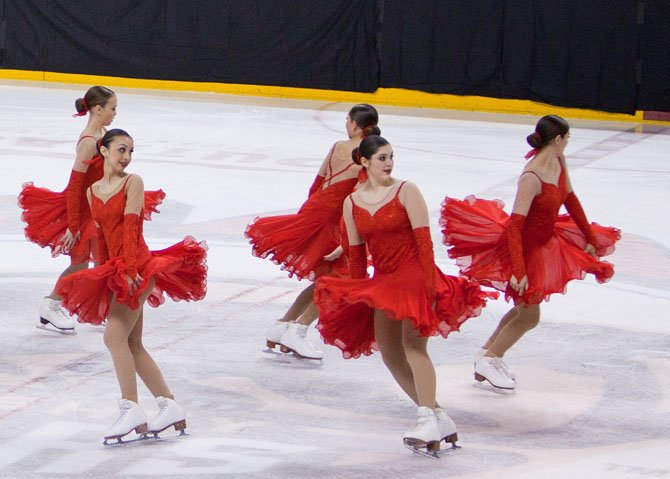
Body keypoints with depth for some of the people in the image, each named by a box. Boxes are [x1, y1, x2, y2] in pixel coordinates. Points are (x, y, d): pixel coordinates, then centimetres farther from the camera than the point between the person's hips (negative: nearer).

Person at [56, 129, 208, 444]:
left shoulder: (133, 182, -5)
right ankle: (170, 405, 13)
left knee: (115, 335, -16)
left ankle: (131, 409, -19)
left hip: (138, 266, -8)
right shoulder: (93, 191, 13)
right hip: (115, 271, 8)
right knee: (132, 345, 8)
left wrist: (130, 269, -22)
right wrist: (104, 273, 18)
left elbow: (131, 226, -14)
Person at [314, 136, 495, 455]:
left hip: (414, 275, -6)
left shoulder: (406, 191, -5)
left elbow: (423, 240, -11)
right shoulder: (352, 203, 8)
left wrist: (429, 283, -19)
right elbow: (356, 253, 13)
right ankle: (438, 419, 11)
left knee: (413, 344, -22)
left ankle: (428, 420, -29)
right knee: (391, 356, 4)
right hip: (382, 282, 6)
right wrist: (356, 295, 13)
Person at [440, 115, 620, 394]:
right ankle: (486, 364, 20)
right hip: (523, 247, -8)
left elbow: (570, 200, 9)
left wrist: (590, 239, 14)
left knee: (527, 308, 21)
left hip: (544, 243, 8)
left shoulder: (559, 162, -7)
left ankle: (488, 353, 37)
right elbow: (515, 226, -33)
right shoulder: (532, 178, -32)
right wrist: (518, 271, -37)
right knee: (529, 316, 4)